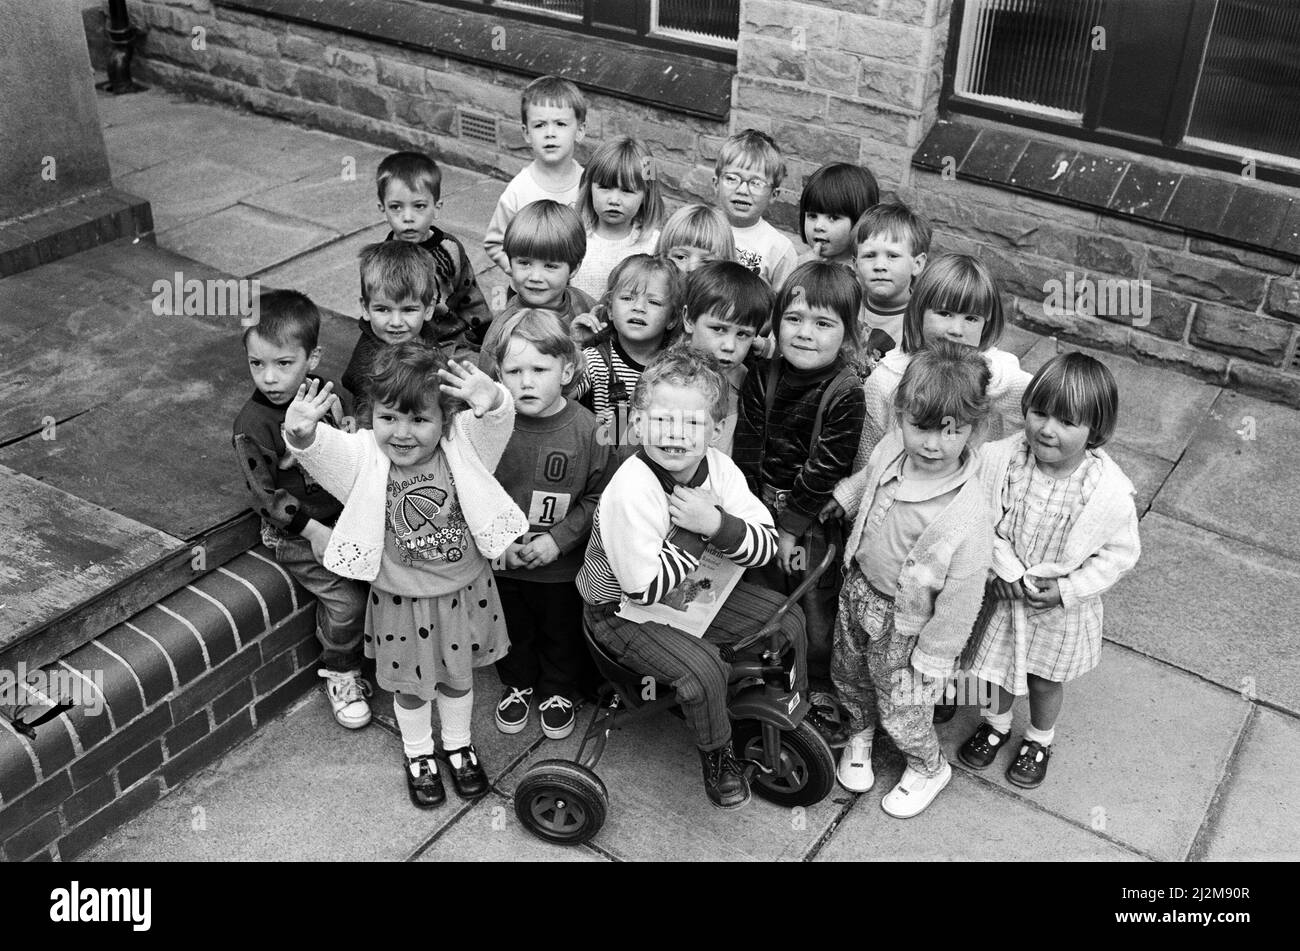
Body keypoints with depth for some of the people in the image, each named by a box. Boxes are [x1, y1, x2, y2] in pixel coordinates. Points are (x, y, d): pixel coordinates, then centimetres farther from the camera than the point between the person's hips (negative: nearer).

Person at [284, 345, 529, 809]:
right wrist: (301, 435, -60)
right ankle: (418, 754, 49)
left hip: (464, 592, 1)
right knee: (411, 684, 21)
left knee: (458, 676, 24)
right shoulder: (363, 456, -19)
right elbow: (323, 450, -36)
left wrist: (492, 402, -61)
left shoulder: (463, 444, -19)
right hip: (401, 600, 0)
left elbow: (495, 422, -36)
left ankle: (459, 745, 51)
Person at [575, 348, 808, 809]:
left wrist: (716, 524, -30)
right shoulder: (631, 490, -31)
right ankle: (717, 755, 3)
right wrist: (694, 535, -26)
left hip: (694, 591, 7)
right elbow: (644, 587, -29)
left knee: (788, 621, 2)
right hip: (624, 610, -7)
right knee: (703, 668, -28)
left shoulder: (717, 467, -11)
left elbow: (766, 543, -12)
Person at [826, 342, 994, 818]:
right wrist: (842, 498, 12)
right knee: (847, 674, 30)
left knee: (902, 713, 17)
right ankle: (861, 731, 62)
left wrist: (931, 659, -16)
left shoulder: (968, 515, -36)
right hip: (858, 587, 6)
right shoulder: (892, 446, -19)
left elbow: (960, 599, -24)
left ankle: (929, 768, 50)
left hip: (906, 621, -6)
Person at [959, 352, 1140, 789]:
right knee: (997, 667, 25)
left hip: (1062, 607, -2)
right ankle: (997, 723, 56)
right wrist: (1009, 575, -18)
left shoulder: (1109, 491, -28)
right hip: (1004, 590, 2)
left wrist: (1067, 590, -19)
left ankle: (1040, 740, 52)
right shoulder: (1002, 458, -24)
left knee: (1044, 679, 23)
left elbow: (1120, 552, -13)